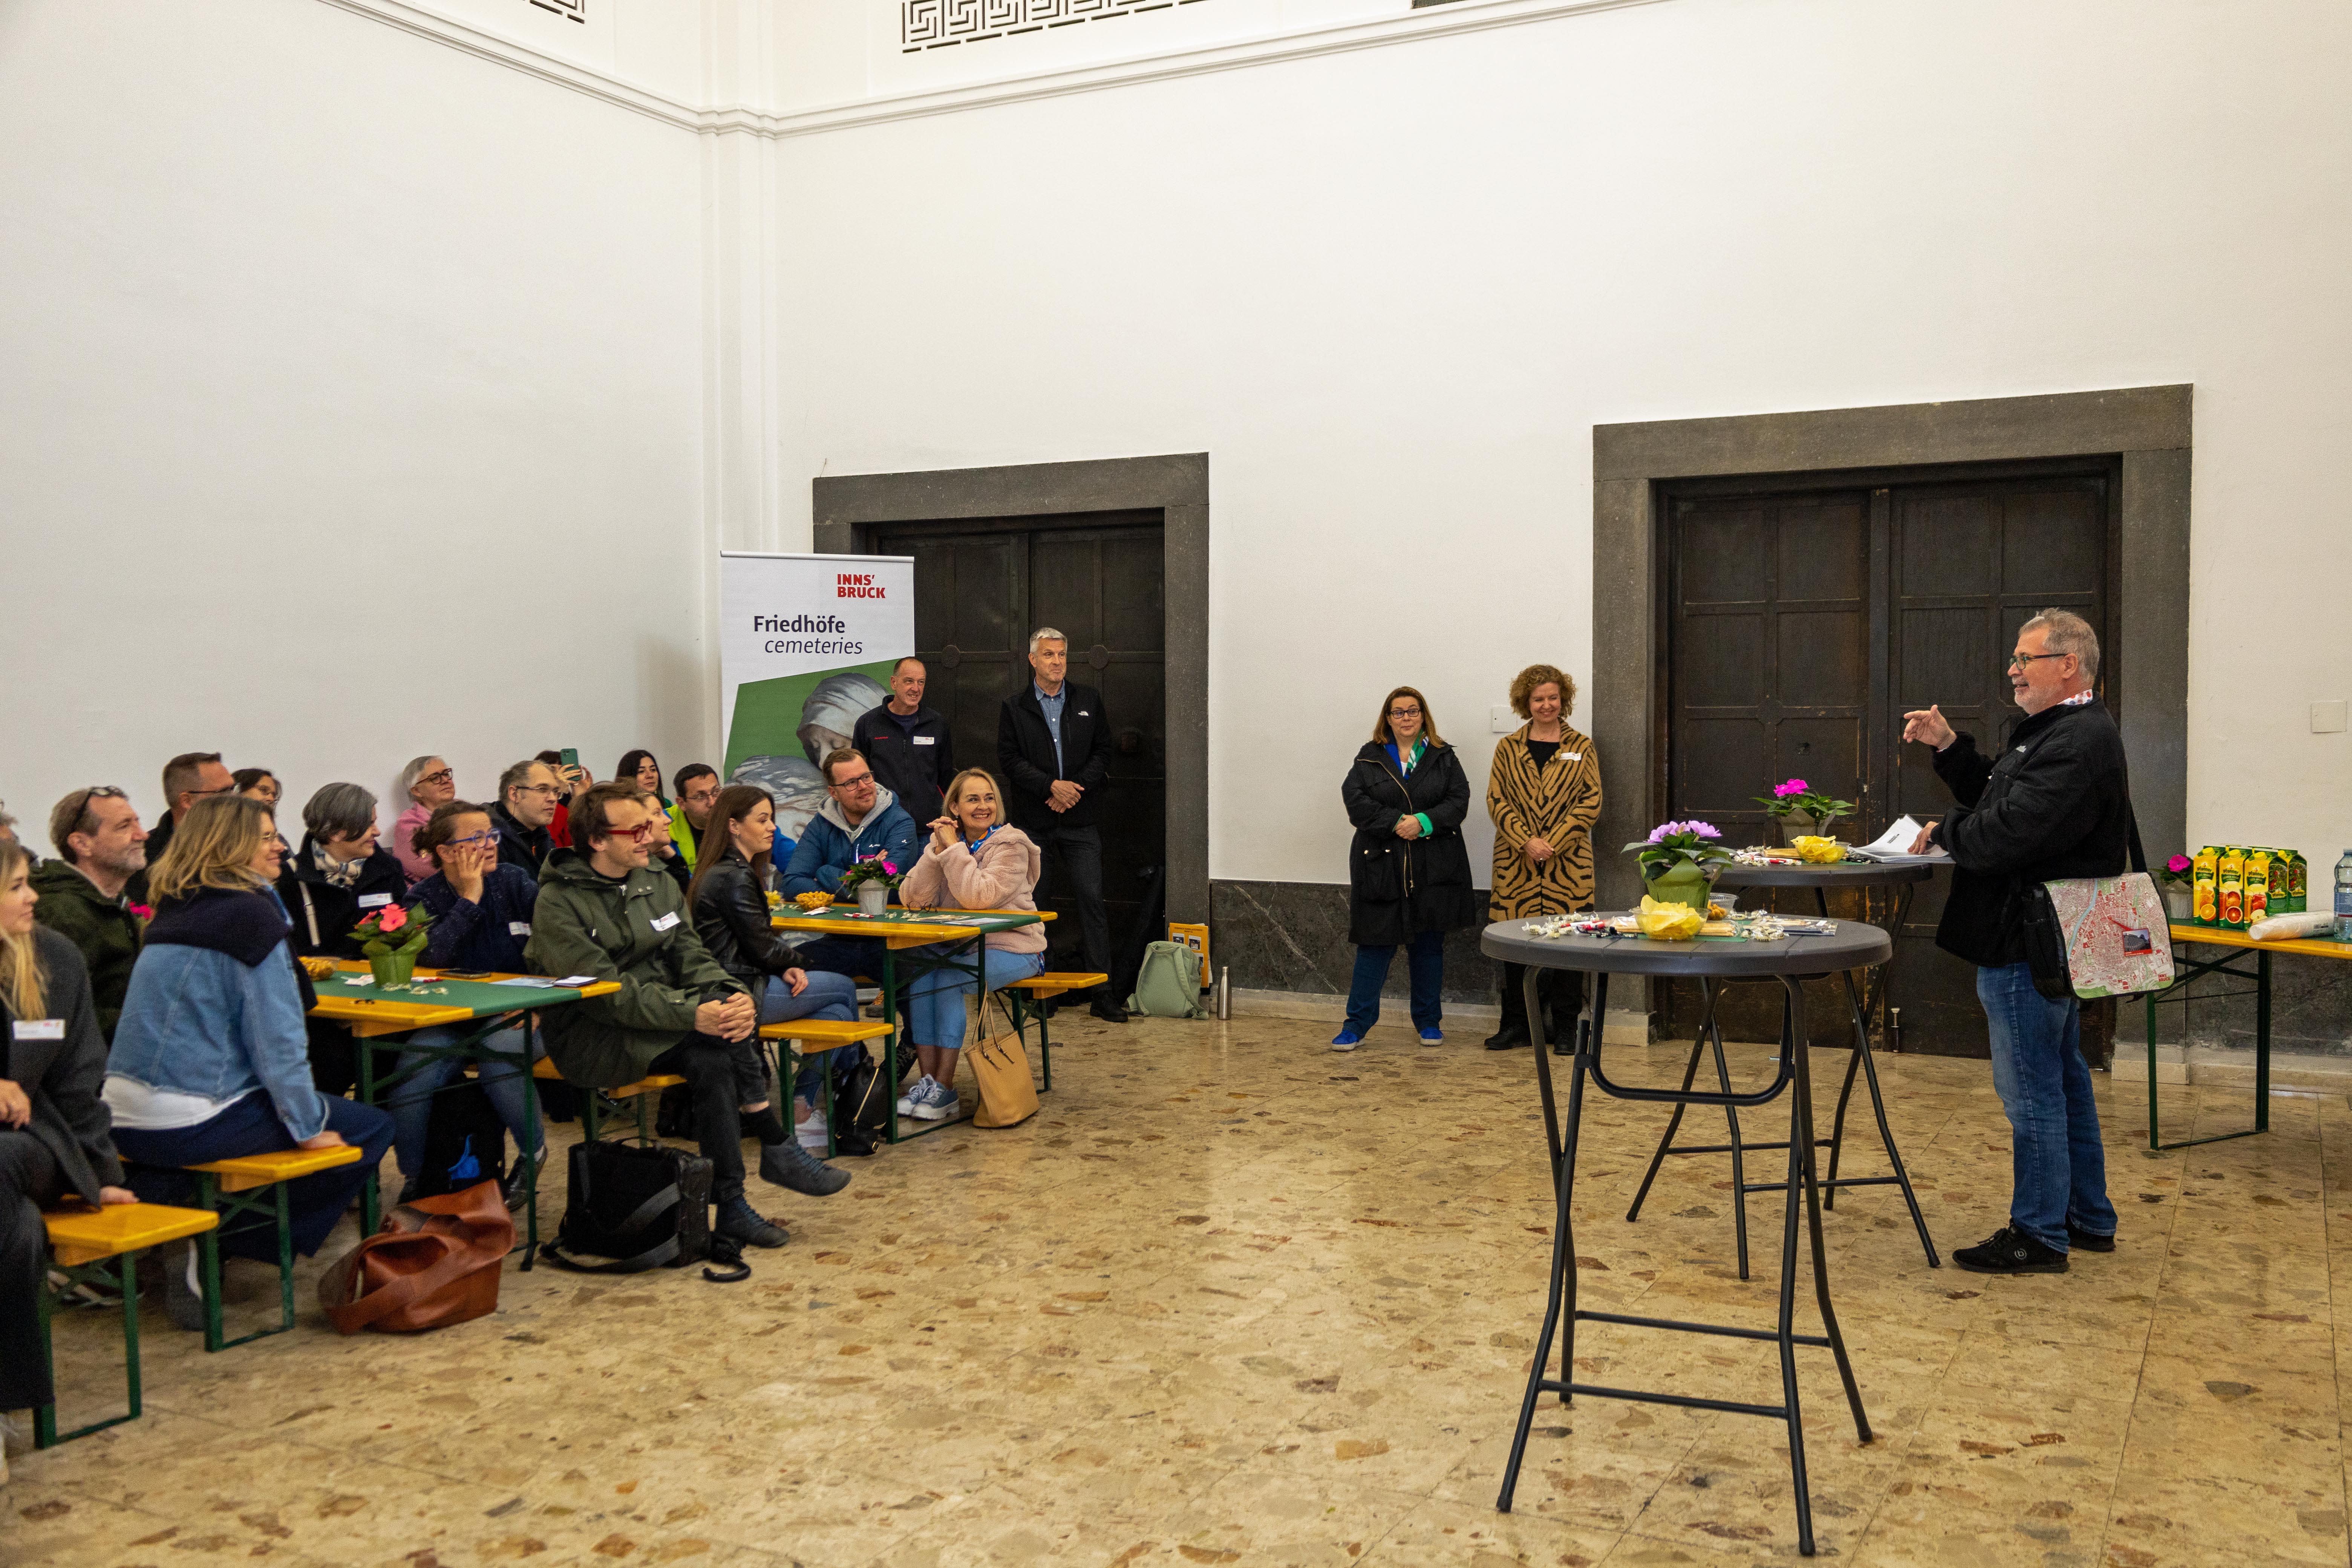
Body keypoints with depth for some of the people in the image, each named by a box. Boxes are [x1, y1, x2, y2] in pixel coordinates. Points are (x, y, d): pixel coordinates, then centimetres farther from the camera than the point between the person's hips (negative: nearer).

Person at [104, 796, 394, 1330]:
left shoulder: (175, 909, 13)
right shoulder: (248, 915, -13)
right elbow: (277, 1037, -15)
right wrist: (309, 1127, -9)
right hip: (188, 1124, -9)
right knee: (372, 1129, 1)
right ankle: (213, 1249, 0)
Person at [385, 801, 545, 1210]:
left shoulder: (514, 882, 2)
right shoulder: (423, 898, 2)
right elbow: (431, 956, -17)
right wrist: (469, 898, -15)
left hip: (514, 1018, -1)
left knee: (496, 1053, -34)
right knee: (411, 1073, -27)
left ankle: (533, 1153, -7)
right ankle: (414, 1178, -1)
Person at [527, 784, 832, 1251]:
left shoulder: (659, 885, 10)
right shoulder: (559, 904, -10)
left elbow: (692, 958, 4)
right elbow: (604, 993, -20)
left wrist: (735, 996, -19)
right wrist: (693, 1014, -31)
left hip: (664, 1020, 6)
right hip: (591, 1040, -5)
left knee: (711, 1060, -28)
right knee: (713, 1022, -29)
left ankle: (731, 1206, -21)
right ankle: (778, 1148, -18)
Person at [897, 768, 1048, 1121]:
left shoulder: (1011, 844, -9)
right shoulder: (943, 839, 7)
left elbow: (979, 897, -25)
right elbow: (913, 899, -5)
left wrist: (954, 848, -19)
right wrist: (938, 851, -14)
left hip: (1011, 949, -5)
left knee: (948, 979, -28)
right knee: (919, 973, -23)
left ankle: (944, 1086, -19)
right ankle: (927, 1080, -17)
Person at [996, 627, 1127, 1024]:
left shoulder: (1089, 700, 9)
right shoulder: (1014, 707, 5)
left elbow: (1102, 752, 7)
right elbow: (1009, 759, -3)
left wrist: (1076, 787, -8)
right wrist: (1051, 786, -14)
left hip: (1079, 819, 1)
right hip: (1032, 822, 0)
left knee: (1091, 899, -5)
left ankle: (1102, 993, -2)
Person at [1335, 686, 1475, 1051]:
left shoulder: (1444, 758, 8)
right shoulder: (1370, 758, 6)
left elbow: (1459, 801, -1)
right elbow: (1355, 800, -5)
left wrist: (1424, 822, -17)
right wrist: (1396, 823, -16)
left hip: (1433, 867, 1)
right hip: (1382, 866, -1)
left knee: (1429, 945, 9)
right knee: (1375, 944, -1)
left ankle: (1429, 1023, 20)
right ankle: (1356, 1025, 3)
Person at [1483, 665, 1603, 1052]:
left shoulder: (1581, 748, 7)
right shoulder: (1508, 748, 9)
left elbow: (1591, 801, -1)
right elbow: (1496, 800, 2)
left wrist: (1553, 843, -11)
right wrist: (1527, 842, -11)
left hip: (1569, 863, -1)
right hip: (1516, 863, 1)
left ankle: (1565, 1026, 11)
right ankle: (1516, 1024, 13)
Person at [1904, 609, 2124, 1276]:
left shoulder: (2079, 742, -20)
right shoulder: (2063, 730, 17)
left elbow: (2009, 832, -28)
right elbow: (1994, 792, 22)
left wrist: (1943, 834, -10)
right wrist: (1948, 746, 9)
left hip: (2027, 945, -11)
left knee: (2032, 1089, -4)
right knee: (2064, 1080, 18)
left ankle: (2038, 1236, 4)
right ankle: (2088, 1219, 29)